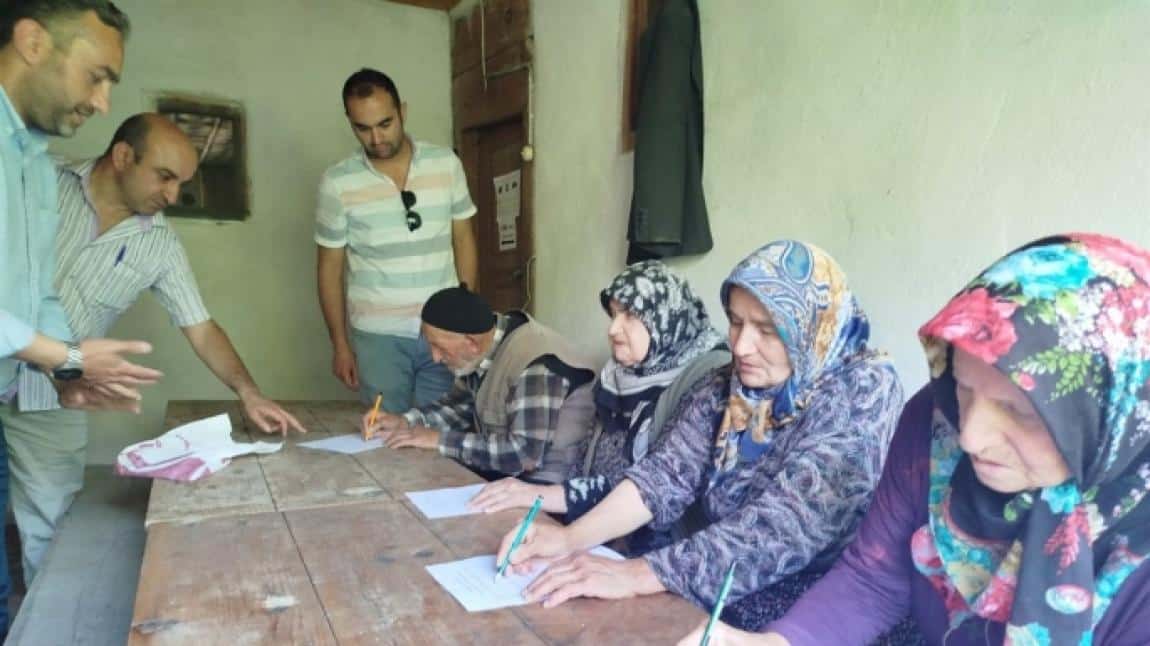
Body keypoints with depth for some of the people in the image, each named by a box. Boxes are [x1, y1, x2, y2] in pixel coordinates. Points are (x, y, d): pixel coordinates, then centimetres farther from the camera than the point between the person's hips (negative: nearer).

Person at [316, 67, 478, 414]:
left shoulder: (447, 164, -1)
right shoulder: (337, 183, -4)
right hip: (378, 336, -1)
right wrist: (339, 344, 1)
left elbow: (463, 241, 6)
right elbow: (330, 267, 3)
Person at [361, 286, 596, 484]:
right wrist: (405, 421, 0)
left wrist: (440, 440, -23)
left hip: (543, 484, -8)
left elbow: (523, 454, -31)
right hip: (500, 467, 8)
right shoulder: (484, 349, 0)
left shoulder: (535, 366, -27)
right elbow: (463, 403, 16)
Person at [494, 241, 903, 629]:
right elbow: (668, 473, -6)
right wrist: (571, 537, -20)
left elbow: (784, 526, -26)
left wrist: (637, 575, -31)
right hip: (720, 589, 5)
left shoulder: (864, 390, -16)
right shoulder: (727, 385, 1)